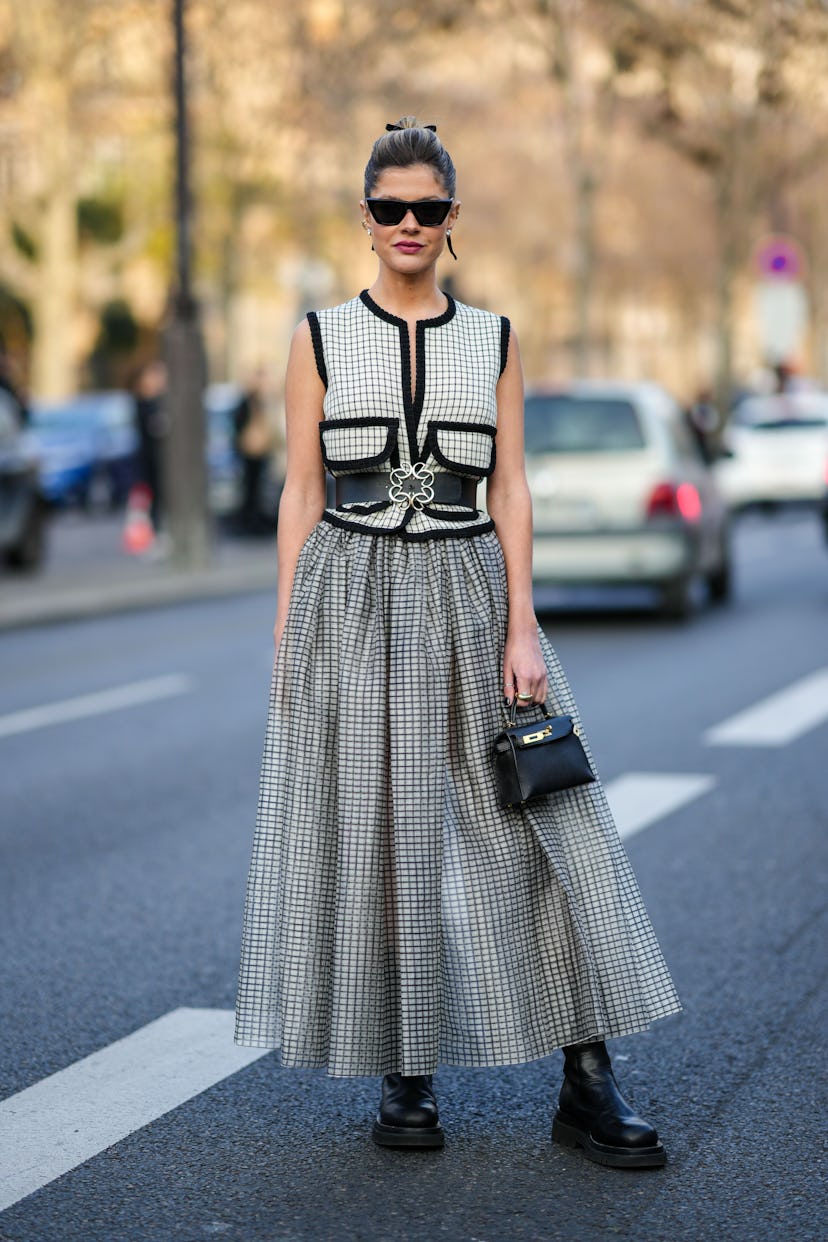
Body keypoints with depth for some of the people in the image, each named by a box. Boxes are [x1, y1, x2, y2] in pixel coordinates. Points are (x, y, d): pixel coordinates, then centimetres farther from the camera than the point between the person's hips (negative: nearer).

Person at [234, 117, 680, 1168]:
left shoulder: (494, 341, 7)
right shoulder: (321, 340, 4)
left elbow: (509, 492, 4)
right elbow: (301, 496, 3)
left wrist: (521, 628, -6)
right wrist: (287, 640, -2)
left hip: (466, 598, 1)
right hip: (351, 606, -1)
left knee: (539, 827, -4)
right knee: (370, 835, 1)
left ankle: (587, 1087, 2)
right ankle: (404, 1076, 15)